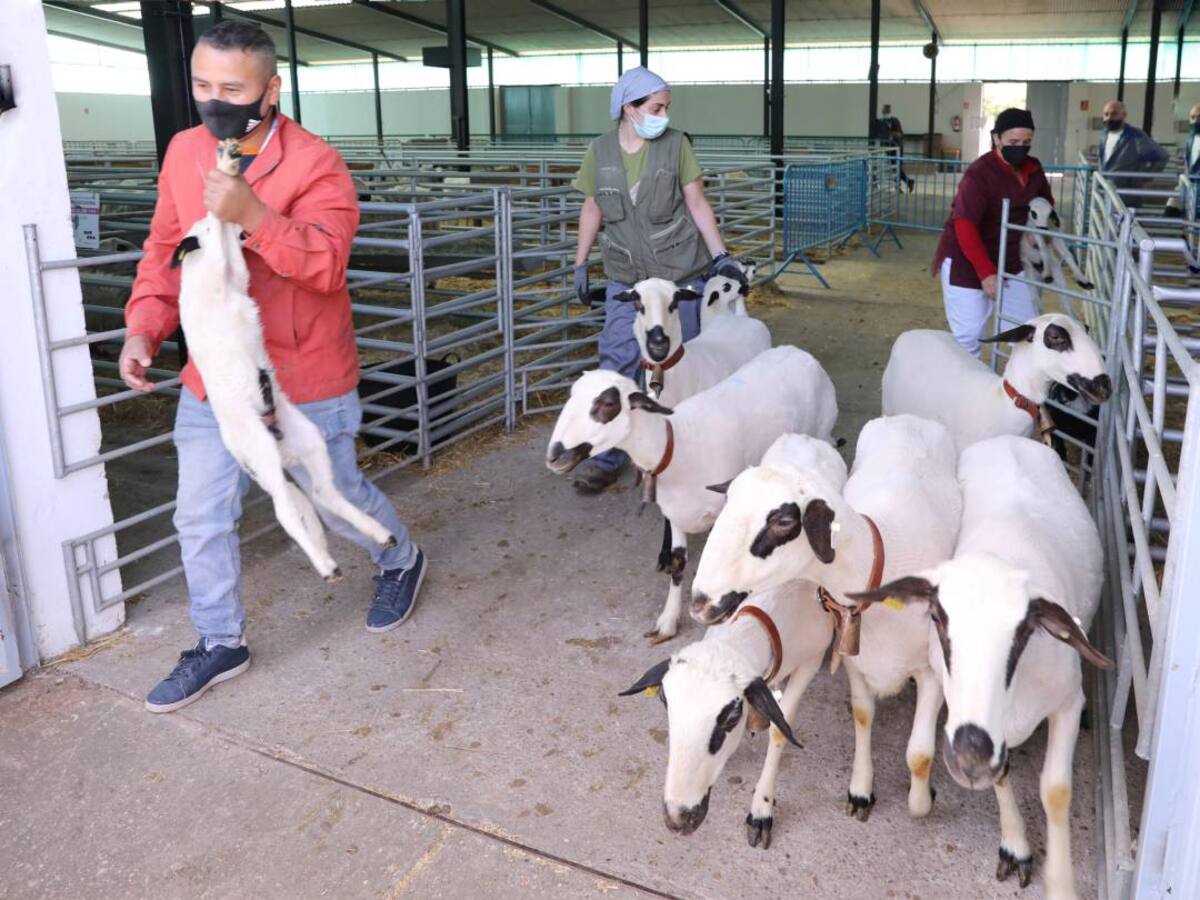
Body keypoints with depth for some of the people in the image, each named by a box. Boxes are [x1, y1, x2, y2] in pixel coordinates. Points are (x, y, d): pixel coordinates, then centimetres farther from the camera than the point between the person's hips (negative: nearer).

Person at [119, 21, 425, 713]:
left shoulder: (315, 163, -15)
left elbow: (327, 263, -26)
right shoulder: (185, 151, 3)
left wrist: (253, 215, -40)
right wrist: (144, 327, 0)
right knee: (201, 519, 10)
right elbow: (165, 248, 12)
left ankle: (402, 561, 43)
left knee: (337, 497, 12)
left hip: (305, 384, -5)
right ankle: (221, 644, 30)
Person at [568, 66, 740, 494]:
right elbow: (592, 209, 10)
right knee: (616, 364, -1)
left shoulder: (676, 145, -3)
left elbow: (697, 204, 0)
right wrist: (580, 265, 9)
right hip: (626, 278, 1)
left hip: (680, 274, -1)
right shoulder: (599, 151, 0)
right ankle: (608, 455, 8)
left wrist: (720, 256, -5)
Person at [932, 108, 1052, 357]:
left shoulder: (1033, 169, 1)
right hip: (966, 259, -7)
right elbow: (965, 227, -27)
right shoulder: (979, 174, -22)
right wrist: (986, 272, -31)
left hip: (1008, 259, 8)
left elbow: (1046, 202, 21)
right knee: (969, 335, -9)